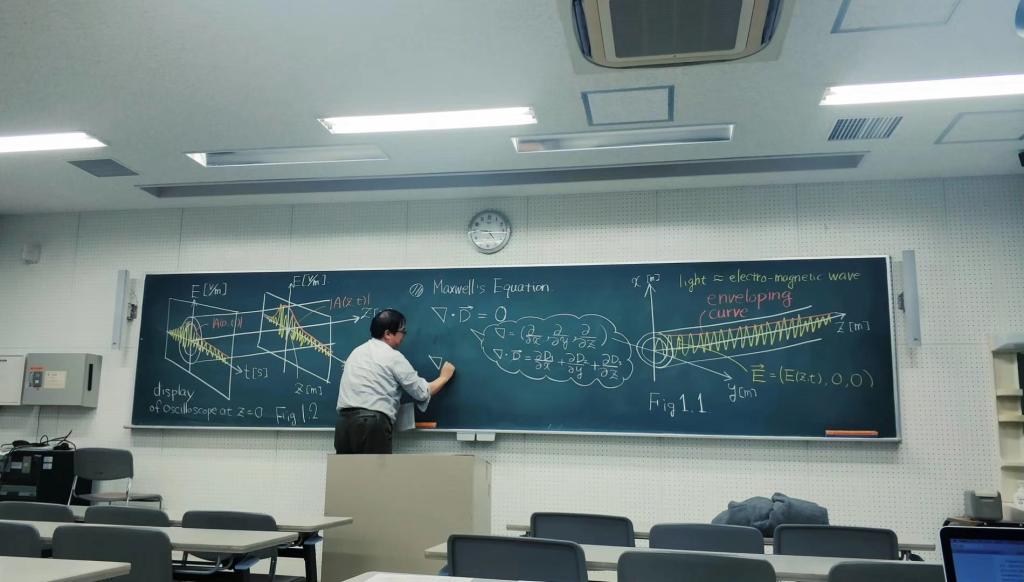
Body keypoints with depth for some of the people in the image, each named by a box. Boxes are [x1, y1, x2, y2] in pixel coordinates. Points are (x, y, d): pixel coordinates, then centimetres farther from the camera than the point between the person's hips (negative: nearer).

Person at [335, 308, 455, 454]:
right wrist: (444, 377, 21)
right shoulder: (393, 357, 0)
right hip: (372, 424, -7)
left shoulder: (357, 351, 21)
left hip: (345, 422, 7)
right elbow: (422, 393, 5)